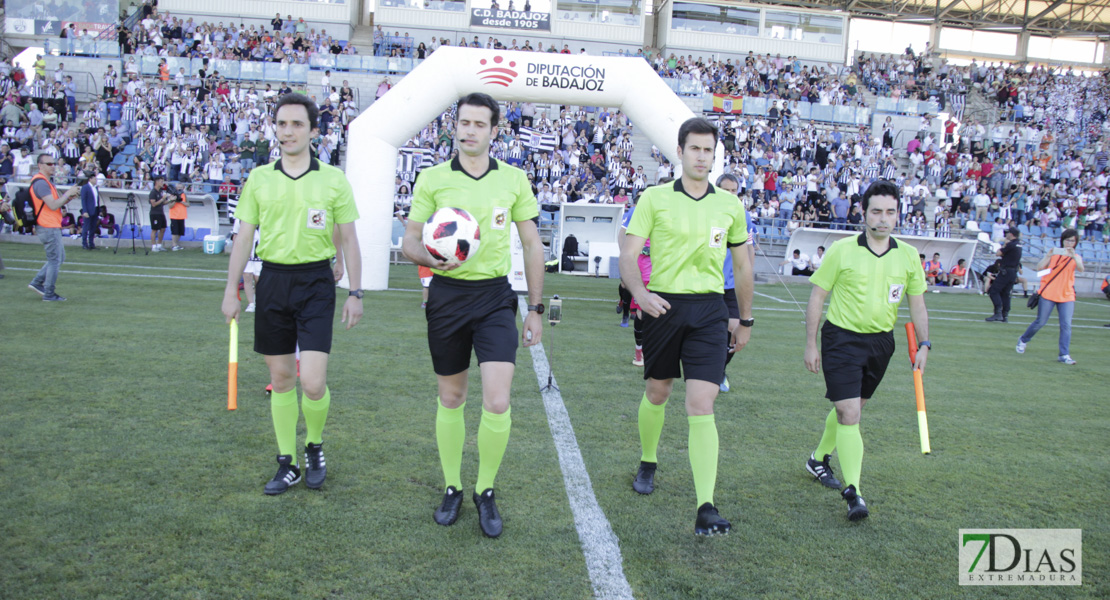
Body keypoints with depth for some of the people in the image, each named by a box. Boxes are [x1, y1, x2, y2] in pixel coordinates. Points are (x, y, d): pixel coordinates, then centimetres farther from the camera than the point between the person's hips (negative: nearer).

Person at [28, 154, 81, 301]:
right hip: (48, 228, -10)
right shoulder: (40, 183, -16)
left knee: (60, 257, 17)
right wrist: (68, 193, -14)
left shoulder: (47, 182, 17)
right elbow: (53, 205, -23)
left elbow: (55, 204, 19)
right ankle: (49, 294, 4)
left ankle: (37, 282, 20)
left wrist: (69, 197, 3)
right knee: (55, 260, -3)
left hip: (52, 227, 10)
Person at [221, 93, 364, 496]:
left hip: (316, 282, -2)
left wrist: (355, 293, 0)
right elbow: (244, 237, 9)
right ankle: (287, 463, 23)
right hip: (272, 281, 3)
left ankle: (315, 448, 18)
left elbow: (348, 239, 4)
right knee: (280, 378, 9)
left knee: (312, 382, -10)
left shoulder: (333, 179, 1)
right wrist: (231, 289, 4)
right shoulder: (259, 178, 7)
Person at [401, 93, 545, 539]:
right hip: (446, 295, 0)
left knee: (497, 403, -10)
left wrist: (535, 308, 6)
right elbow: (409, 240, 2)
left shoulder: (514, 180, 4)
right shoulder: (432, 178, 1)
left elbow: (532, 244, 8)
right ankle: (452, 489, 28)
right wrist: (431, 258, -21)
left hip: (495, 296, 0)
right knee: (450, 399, 10)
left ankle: (486, 492, 12)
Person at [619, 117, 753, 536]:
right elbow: (628, 257, -4)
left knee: (701, 406, -11)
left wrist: (746, 320, 19)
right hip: (662, 305, 0)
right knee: (657, 393, 15)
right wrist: (640, 293, -24)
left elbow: (742, 266, 17)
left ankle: (706, 509, -12)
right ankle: (647, 464, 43)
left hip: (709, 310, 0)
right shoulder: (654, 199, 0)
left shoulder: (730, 205, 7)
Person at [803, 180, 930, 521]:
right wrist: (810, 344, -6)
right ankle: (852, 492, -7)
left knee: (849, 408, 17)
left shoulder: (908, 256, 2)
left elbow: (917, 304, 11)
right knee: (848, 413, -12)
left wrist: (923, 344, 2)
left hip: (880, 342, 5)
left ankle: (819, 460, 39)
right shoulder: (842, 250, -9)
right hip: (842, 339, -4)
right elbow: (817, 297, -4)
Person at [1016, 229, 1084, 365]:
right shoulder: (1054, 253, 4)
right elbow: (1039, 267, -8)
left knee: (1066, 325, -9)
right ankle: (1023, 340, 27)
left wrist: (1074, 256, -32)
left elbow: (1081, 269, -15)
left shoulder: (1076, 257, 7)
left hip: (1067, 296, 1)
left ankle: (1064, 355, -6)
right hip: (1048, 294, -1)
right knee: (1040, 322, 3)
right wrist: (1049, 255, -22)